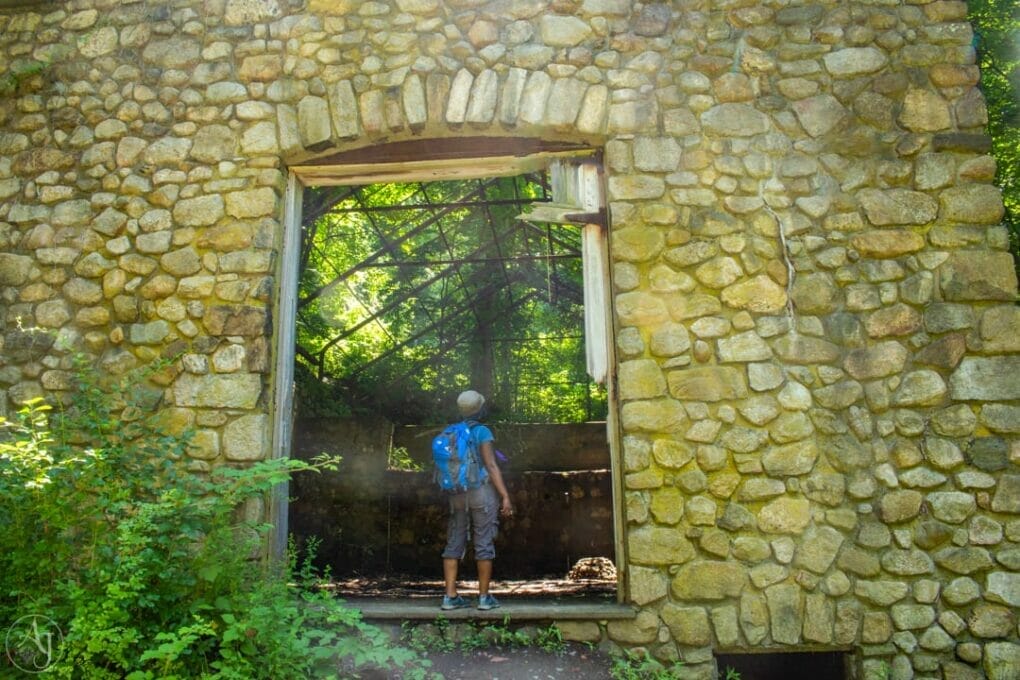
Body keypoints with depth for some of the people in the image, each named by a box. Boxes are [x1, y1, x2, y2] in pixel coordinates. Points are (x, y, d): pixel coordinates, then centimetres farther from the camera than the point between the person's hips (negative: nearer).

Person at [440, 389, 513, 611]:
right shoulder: (482, 432, -10)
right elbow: (491, 466, -16)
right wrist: (505, 496, -15)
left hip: (458, 494, 5)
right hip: (483, 492, -5)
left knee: (454, 543, 6)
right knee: (484, 544, 1)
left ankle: (450, 596, 4)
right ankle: (484, 597, 4)